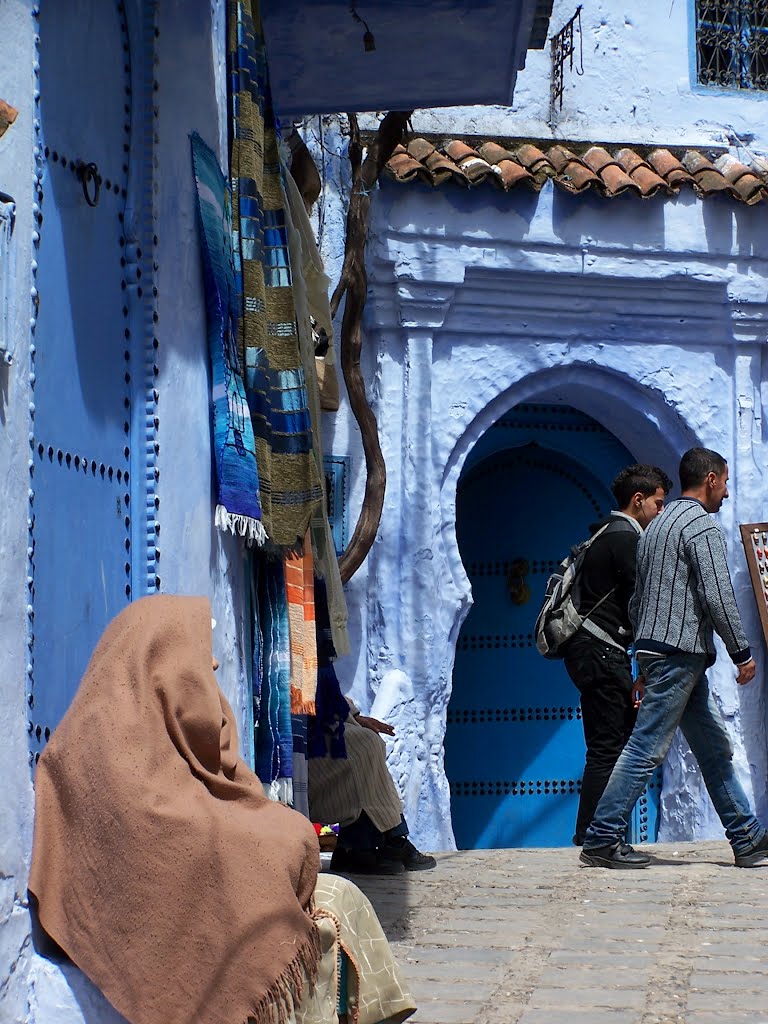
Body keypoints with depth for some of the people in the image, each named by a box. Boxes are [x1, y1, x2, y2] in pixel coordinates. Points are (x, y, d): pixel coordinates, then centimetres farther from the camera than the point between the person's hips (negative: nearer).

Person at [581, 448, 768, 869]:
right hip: (680, 650, -10)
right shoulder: (701, 525, -9)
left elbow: (637, 600, 22)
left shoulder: (657, 526, 21)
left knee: (714, 749, 11)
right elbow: (718, 596, -16)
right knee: (646, 748, -9)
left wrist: (645, 660, 24)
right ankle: (601, 839, -8)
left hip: (654, 646, 10)